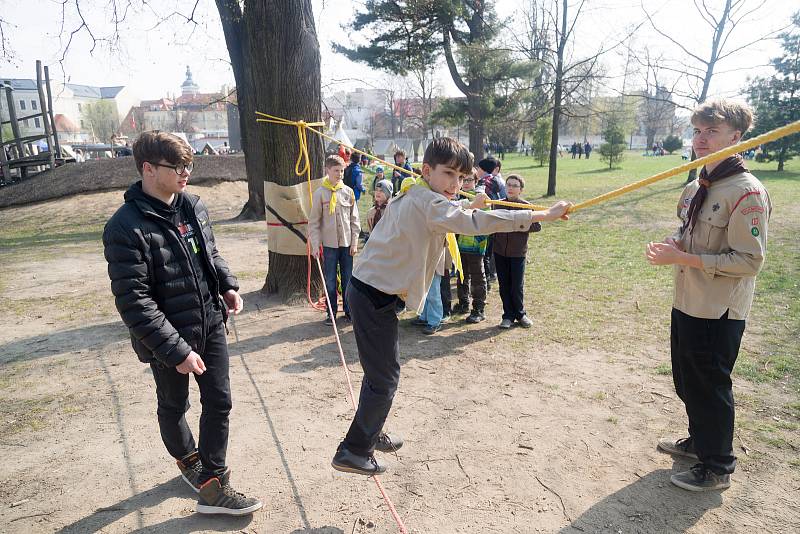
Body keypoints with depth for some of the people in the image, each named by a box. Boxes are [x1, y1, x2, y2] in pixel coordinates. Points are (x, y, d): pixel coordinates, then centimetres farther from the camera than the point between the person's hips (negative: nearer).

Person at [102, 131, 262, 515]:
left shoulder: (193, 205, -2)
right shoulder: (126, 227, -22)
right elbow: (134, 302, -23)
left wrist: (227, 285, -2)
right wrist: (176, 351, -24)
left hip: (210, 325, 6)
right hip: (168, 339, -5)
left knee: (219, 402, 9)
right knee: (174, 407, 19)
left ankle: (212, 485, 24)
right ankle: (187, 460, 46)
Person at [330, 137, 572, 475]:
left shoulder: (411, 197, 13)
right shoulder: (428, 204, -19)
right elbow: (475, 222, -31)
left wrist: (471, 208, 9)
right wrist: (543, 215, -29)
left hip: (367, 291, 10)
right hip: (374, 298, -10)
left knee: (380, 369, 22)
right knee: (385, 378, 1)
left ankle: (370, 433, 40)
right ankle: (353, 451, 14)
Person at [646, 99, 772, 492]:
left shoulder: (747, 192, -19)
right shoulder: (696, 187, 8)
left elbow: (750, 260, -22)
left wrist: (684, 258, -24)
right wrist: (673, 246, -2)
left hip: (719, 311, -8)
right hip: (687, 302, 9)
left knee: (710, 386, 6)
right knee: (686, 381, 22)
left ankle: (717, 467, 26)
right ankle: (699, 441, 44)